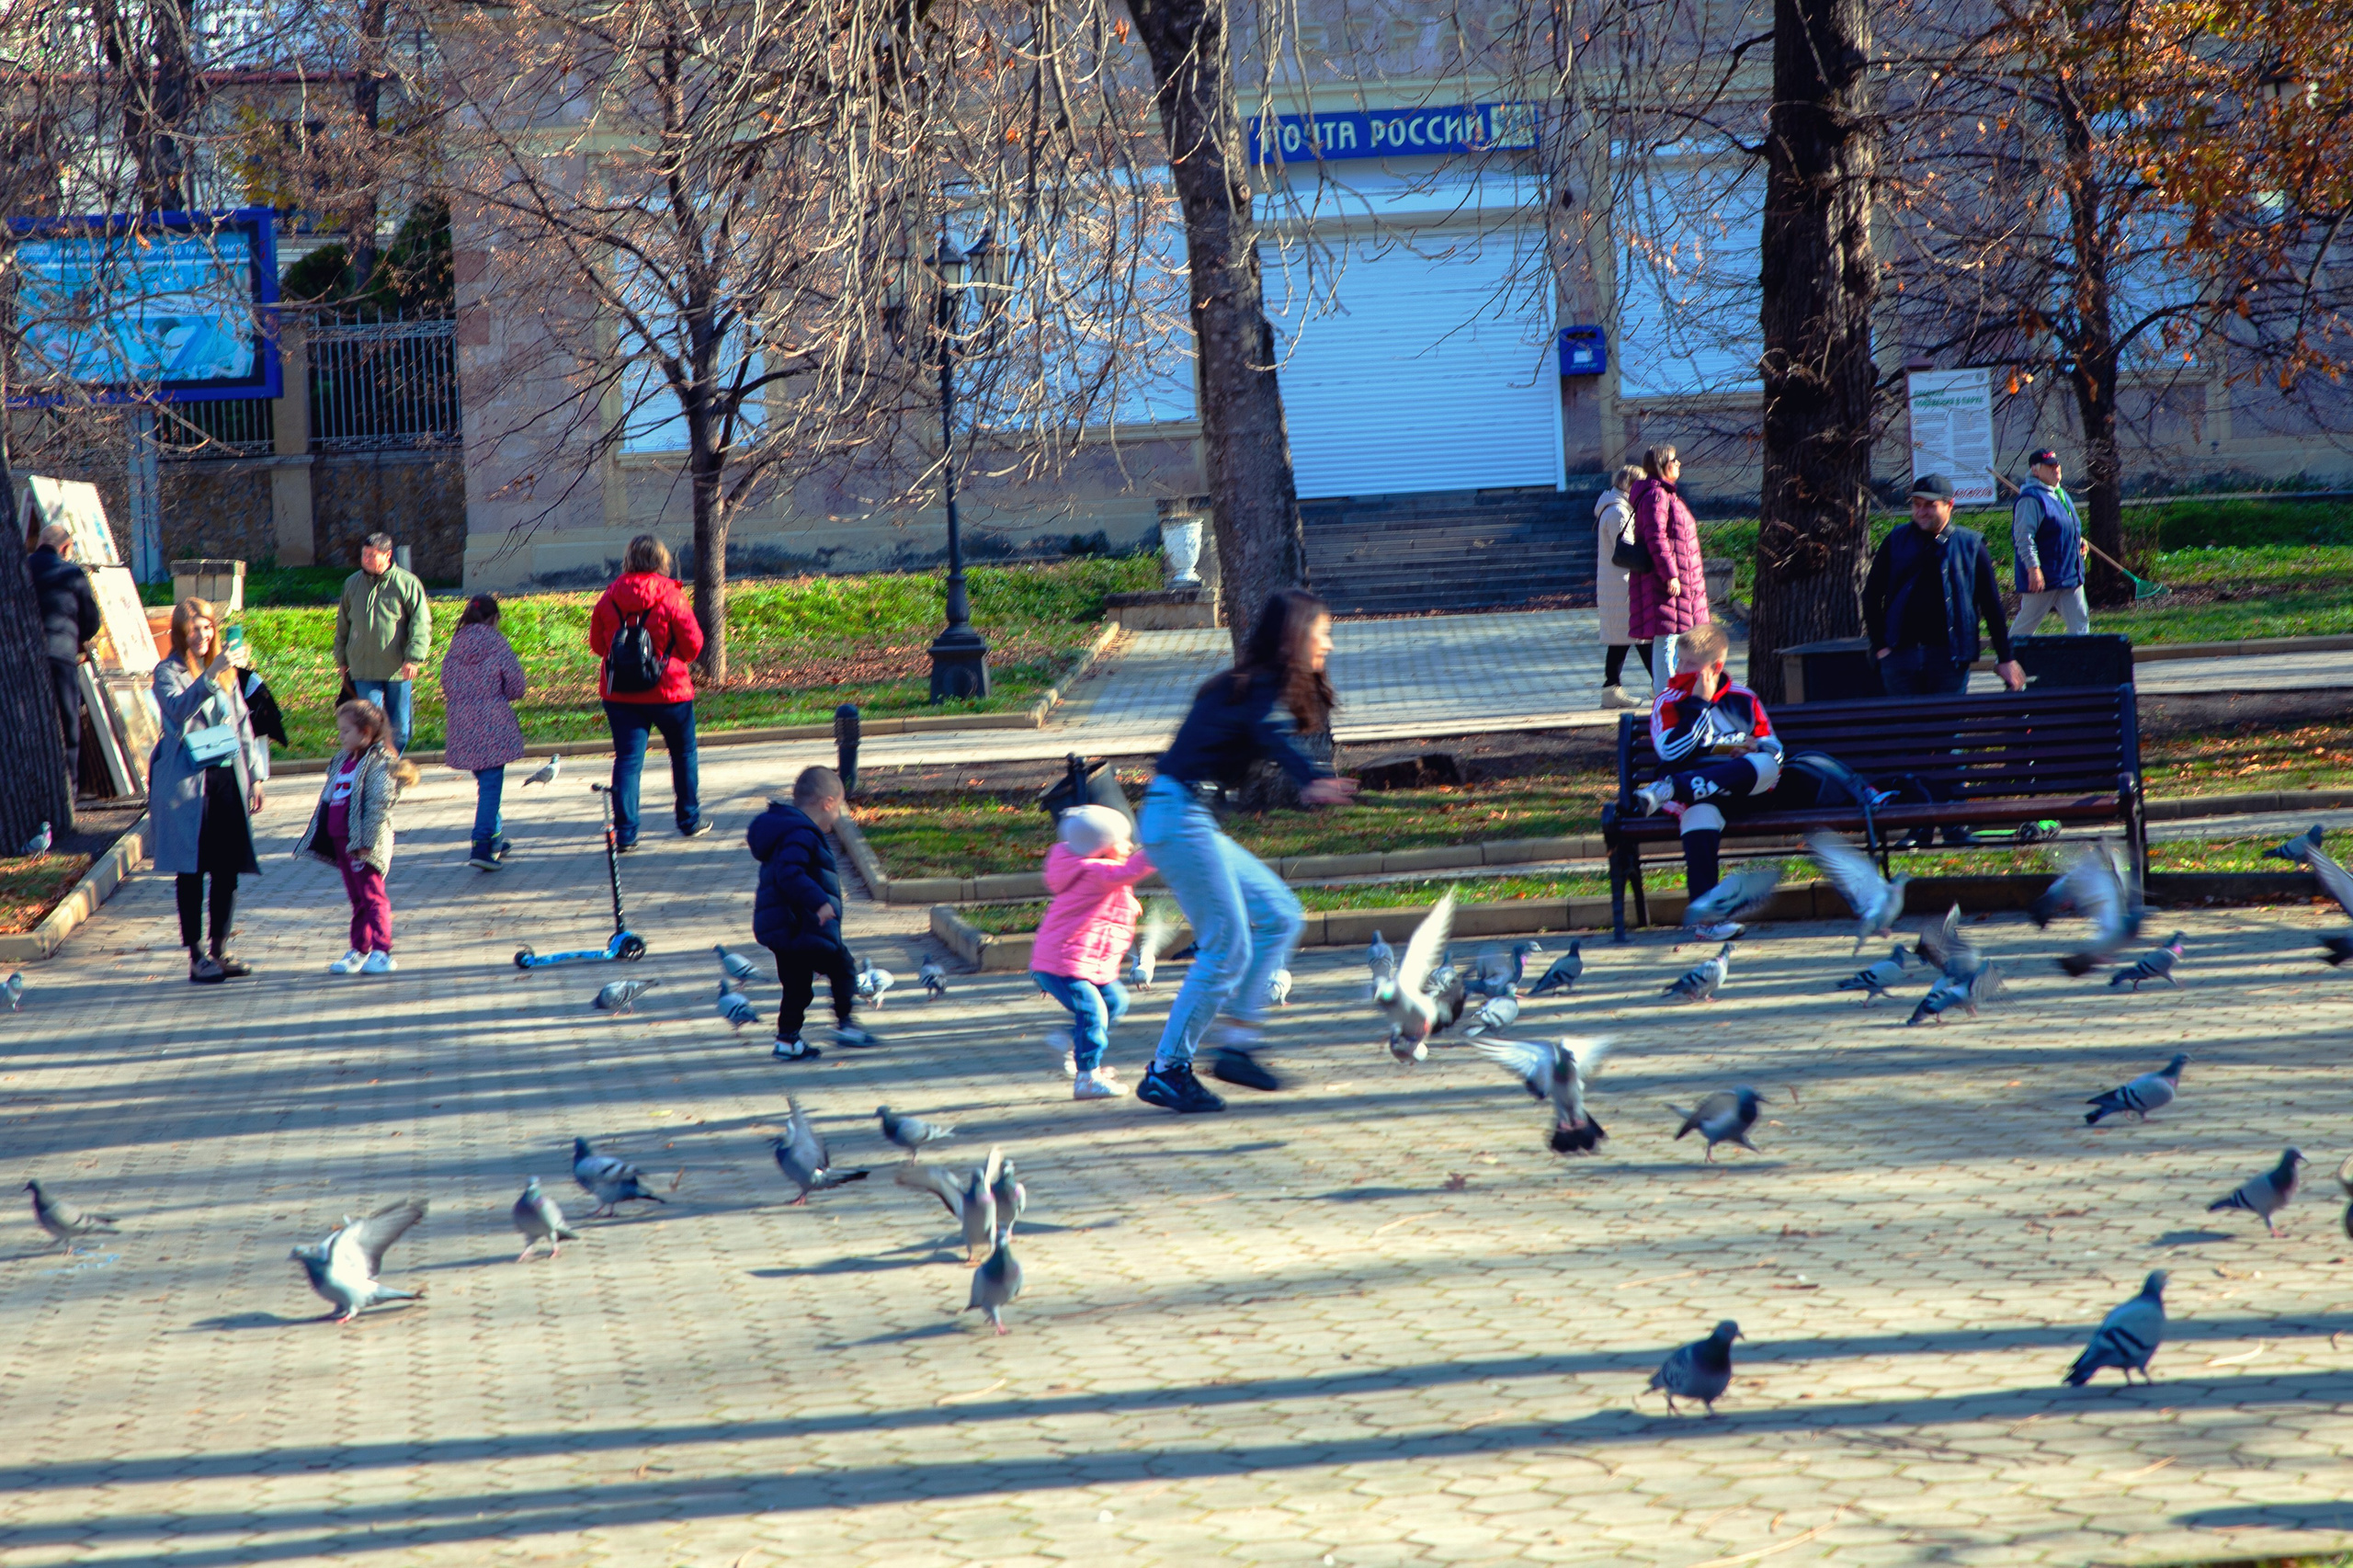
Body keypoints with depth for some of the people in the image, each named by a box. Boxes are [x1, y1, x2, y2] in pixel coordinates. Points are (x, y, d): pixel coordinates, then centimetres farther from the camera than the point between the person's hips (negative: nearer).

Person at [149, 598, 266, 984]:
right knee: (191, 872, -3)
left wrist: (254, 776, 14)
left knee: (228, 871, 5)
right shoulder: (168, 673, -4)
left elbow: (242, 723, 19)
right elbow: (178, 707, -24)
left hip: (228, 779, 5)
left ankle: (219, 951, 16)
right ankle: (196, 958, 0)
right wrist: (211, 675, -37)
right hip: (188, 784, -5)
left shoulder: (227, 672, 15)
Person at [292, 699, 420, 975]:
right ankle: (359, 951, 18)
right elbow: (329, 801, 21)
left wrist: (365, 842, -22)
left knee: (372, 896, -7)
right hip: (340, 839, 8)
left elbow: (379, 806, -18)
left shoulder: (379, 764, -12)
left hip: (363, 843, -8)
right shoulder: (343, 760, 15)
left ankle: (382, 952, -6)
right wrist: (318, 836, 21)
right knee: (356, 898, 13)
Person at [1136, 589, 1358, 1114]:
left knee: (1280, 916, 12)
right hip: (1179, 818, -10)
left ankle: (1237, 1045, 11)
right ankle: (1167, 1071, -3)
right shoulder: (1263, 687, -13)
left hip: (1189, 820, 10)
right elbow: (1271, 737, -33)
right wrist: (1313, 781, -51)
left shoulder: (1245, 685, 16)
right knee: (1227, 948, -8)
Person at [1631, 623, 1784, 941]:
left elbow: (1774, 748, 20)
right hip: (1695, 794, -2)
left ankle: (1668, 788, -47)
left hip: (1743, 789, 2)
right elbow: (1670, 751, -7)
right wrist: (1700, 705, -6)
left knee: (1767, 766, -33)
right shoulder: (1668, 703, 11)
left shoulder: (1743, 699, 20)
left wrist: (1756, 747, -4)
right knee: (1700, 811, -40)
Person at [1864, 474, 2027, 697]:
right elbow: (1871, 595, 13)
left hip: (1948, 658, -2)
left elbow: (1992, 605, 5)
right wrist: (1880, 645, 5)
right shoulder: (1896, 542, 9)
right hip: (1900, 653, 2)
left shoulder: (1970, 546, 4)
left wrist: (2005, 659, 4)